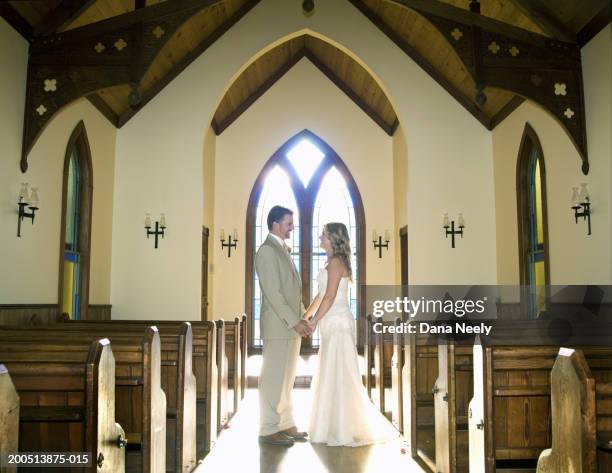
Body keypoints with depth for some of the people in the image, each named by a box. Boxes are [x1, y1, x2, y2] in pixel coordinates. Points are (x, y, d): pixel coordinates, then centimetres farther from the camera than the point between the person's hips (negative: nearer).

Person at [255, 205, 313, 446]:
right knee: (273, 378, -1)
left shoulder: (283, 250, 17)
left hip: (291, 326, 9)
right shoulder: (267, 250, -13)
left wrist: (302, 319, 12)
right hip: (278, 326, -9)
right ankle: (269, 429, 8)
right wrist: (294, 321, -19)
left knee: (286, 378, 15)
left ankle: (286, 425, 24)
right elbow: (273, 293, -19)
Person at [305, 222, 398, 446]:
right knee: (330, 375, 13)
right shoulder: (333, 262, 17)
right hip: (332, 325, 10)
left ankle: (345, 431, 4)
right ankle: (334, 427, 22)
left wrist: (314, 321, -13)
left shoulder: (336, 262, -12)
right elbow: (321, 295, 20)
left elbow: (330, 297, -18)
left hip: (338, 324, -10)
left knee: (339, 375, -4)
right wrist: (304, 317, 21)